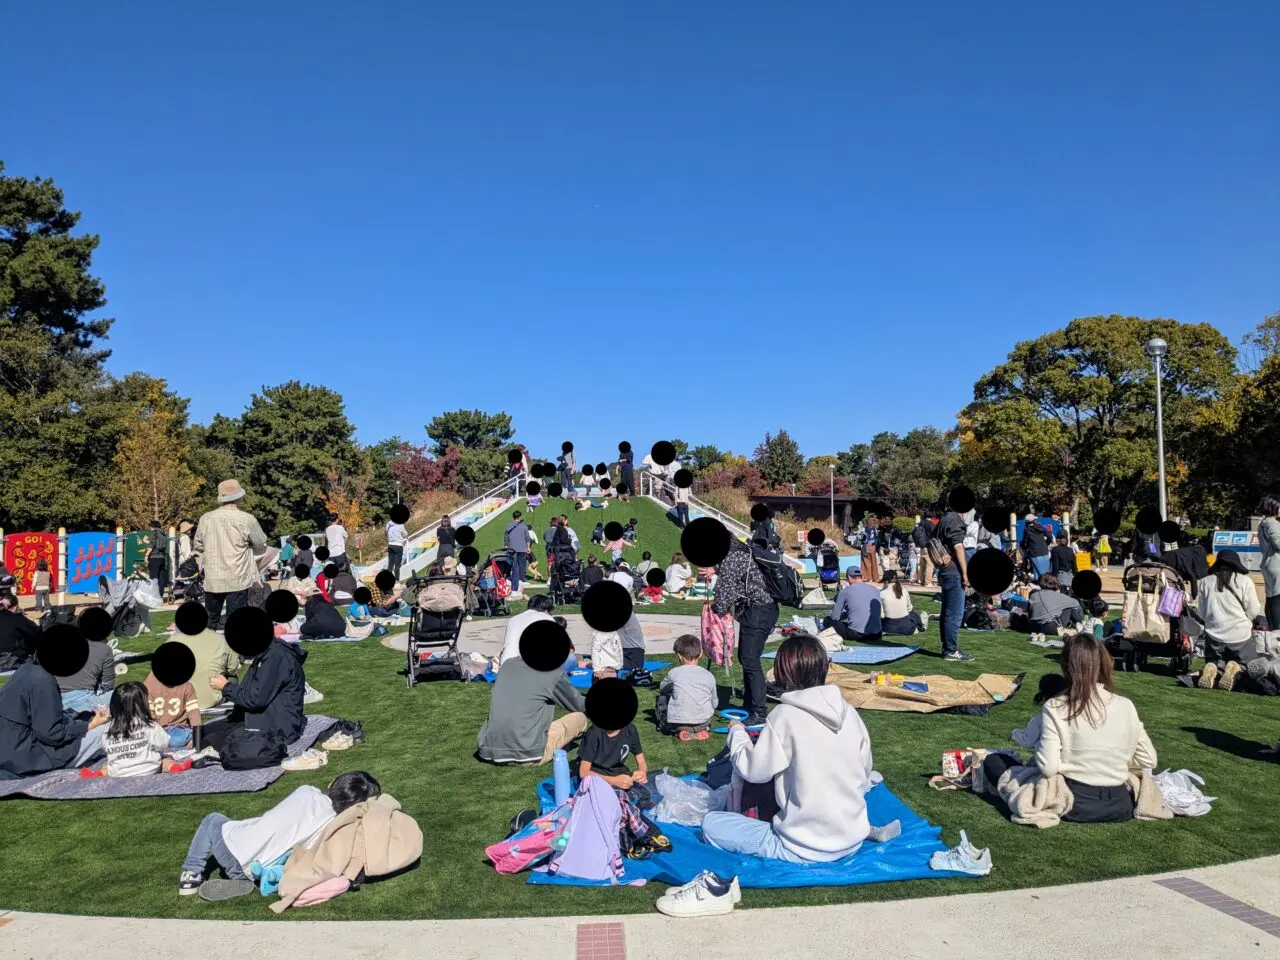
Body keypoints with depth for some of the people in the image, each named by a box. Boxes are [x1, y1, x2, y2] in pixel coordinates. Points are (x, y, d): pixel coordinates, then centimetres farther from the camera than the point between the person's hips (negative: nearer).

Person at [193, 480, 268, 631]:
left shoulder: (206, 518, -1)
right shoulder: (246, 519, -11)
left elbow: (198, 546, 11)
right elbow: (261, 546, 1)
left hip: (212, 579, 3)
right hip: (237, 579, -3)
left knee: (210, 622, 16)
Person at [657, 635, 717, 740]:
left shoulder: (674, 673, -4)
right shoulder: (709, 676, 1)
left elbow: (662, 688, 15)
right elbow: (715, 703, 10)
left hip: (677, 724, -1)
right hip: (703, 722, 1)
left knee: (662, 698, 23)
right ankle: (701, 730, 15)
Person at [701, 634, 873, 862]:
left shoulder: (785, 716, -17)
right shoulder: (849, 712, -2)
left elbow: (753, 770, -8)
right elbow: (865, 775, 8)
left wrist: (737, 732, 9)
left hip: (806, 850, -7)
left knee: (711, 824, 4)